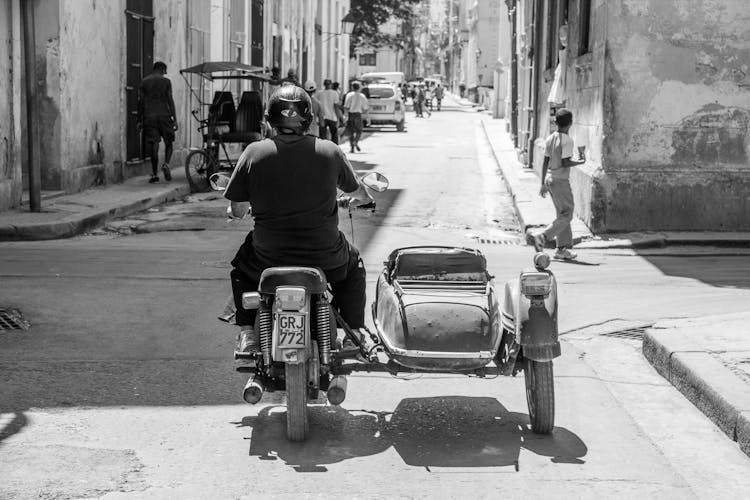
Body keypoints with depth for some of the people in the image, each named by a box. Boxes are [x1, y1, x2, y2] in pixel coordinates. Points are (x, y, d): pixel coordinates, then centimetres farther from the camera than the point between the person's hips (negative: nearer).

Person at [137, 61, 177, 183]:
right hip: (164, 115, -2)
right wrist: (174, 119, -2)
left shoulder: (144, 82, 8)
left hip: (149, 117, 2)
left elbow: (140, 101, 6)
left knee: (153, 145, 1)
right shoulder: (166, 81, 1)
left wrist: (139, 120, 10)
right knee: (168, 143, 10)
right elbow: (170, 101, -3)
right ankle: (166, 164, -15)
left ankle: (154, 174, -1)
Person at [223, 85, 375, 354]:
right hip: (324, 259, 0)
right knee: (353, 265, 33)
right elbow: (356, 191, 12)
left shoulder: (254, 153, -8)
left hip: (268, 259, 0)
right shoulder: (330, 152, -5)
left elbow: (237, 210, -3)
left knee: (241, 268, 33)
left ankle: (248, 332, 20)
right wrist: (367, 198, 37)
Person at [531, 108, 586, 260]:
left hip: (550, 179, 8)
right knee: (566, 216, -2)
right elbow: (565, 163, -21)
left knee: (562, 214, 14)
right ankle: (542, 236, -15)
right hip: (561, 181, -8)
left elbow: (545, 162, 8)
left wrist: (543, 183, 11)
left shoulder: (550, 139, 6)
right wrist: (581, 161, -4)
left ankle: (562, 249, 15)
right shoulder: (567, 140, -16)